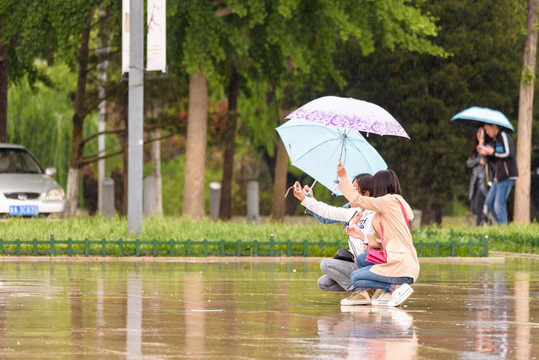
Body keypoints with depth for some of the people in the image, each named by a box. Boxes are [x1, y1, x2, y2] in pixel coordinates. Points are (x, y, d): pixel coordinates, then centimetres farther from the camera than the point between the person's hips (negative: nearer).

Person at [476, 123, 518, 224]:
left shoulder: (504, 136, -9)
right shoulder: (495, 140, 18)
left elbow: (508, 154, -19)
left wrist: (492, 152, -10)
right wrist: (486, 153, 8)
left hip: (507, 176, -10)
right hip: (498, 176, 10)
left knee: (499, 205, -11)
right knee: (489, 203, 9)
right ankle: (501, 224, 16)